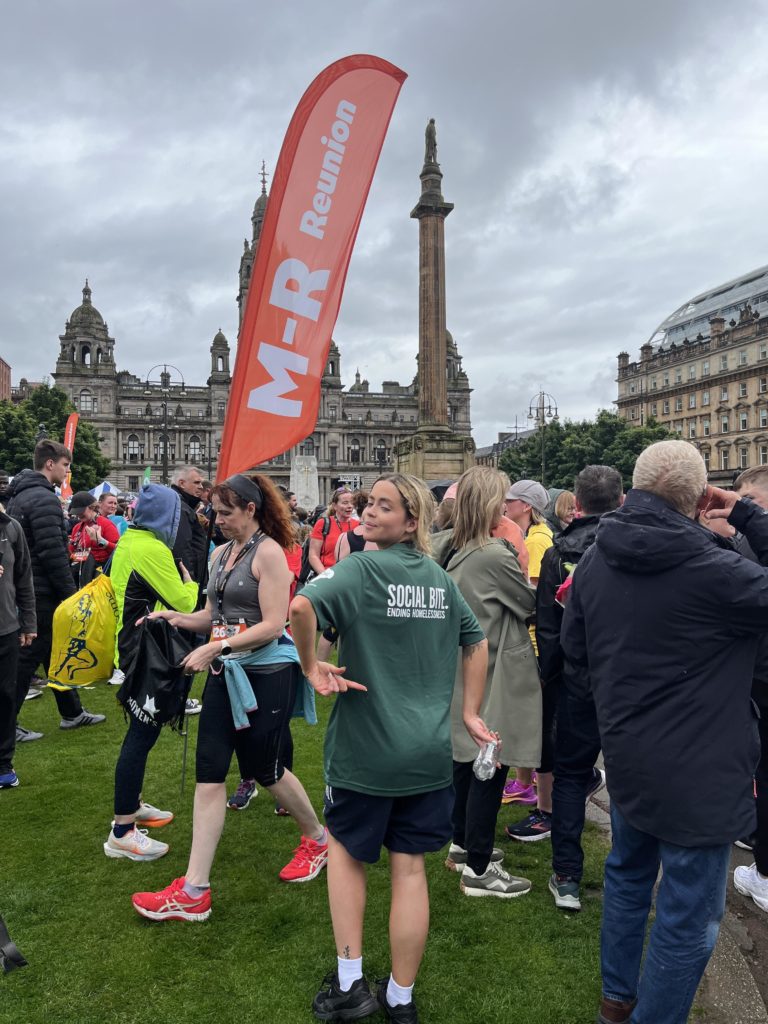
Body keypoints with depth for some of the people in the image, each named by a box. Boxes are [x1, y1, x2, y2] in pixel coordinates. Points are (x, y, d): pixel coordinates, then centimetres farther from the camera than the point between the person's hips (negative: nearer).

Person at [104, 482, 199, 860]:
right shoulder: (152, 549, -20)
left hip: (132, 650, 10)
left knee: (141, 730, 20)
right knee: (142, 735, -5)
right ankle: (122, 832, 1)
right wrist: (190, 583, 2)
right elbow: (183, 603, -17)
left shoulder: (128, 542, 9)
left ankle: (132, 804, 34)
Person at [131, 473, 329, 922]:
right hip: (227, 673, 7)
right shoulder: (221, 554, 9)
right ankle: (195, 890, 9)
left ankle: (318, 838, 36)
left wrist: (215, 647, -23)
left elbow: (272, 625, -19)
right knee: (209, 772, 3)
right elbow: (214, 615, 14)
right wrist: (177, 617, -2)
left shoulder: (269, 553, -14)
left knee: (265, 769, 8)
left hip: (266, 674, -7)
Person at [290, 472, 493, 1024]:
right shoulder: (440, 578, 5)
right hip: (430, 751, 4)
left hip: (366, 748, -4)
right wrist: (470, 712, 17)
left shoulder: (361, 569, -13)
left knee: (346, 850, 19)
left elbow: (301, 607, -30)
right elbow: (476, 643, 14)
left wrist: (310, 665, -15)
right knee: (410, 866, 13)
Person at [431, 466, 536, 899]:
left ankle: (463, 845, 36)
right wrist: (517, 555, 1)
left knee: (466, 758, 20)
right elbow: (530, 603, -9)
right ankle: (478, 870, 13)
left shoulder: (447, 548, 2)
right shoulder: (495, 555, -22)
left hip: (462, 669, 9)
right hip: (493, 676, -9)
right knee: (490, 770, 2)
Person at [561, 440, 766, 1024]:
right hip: (697, 768, -7)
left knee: (629, 873, 27)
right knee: (688, 919, 9)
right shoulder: (710, 570, -25)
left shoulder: (596, 560, -3)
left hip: (626, 752, 8)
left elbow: (574, 652, 7)